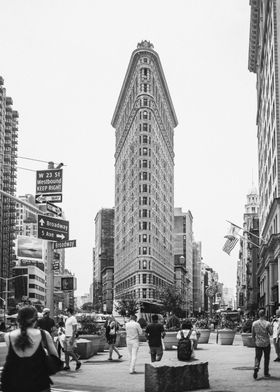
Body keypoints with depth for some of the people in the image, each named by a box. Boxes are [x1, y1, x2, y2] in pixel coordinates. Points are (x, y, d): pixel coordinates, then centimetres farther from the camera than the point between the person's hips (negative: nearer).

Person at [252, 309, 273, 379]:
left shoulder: (254, 323, -2)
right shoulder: (267, 323, -13)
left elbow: (253, 334, 6)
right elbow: (271, 333, -7)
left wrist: (254, 341, 19)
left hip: (258, 343, 2)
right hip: (266, 343, -2)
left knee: (257, 357, 8)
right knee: (266, 358, 12)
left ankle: (256, 368, -18)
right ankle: (266, 373, 18)